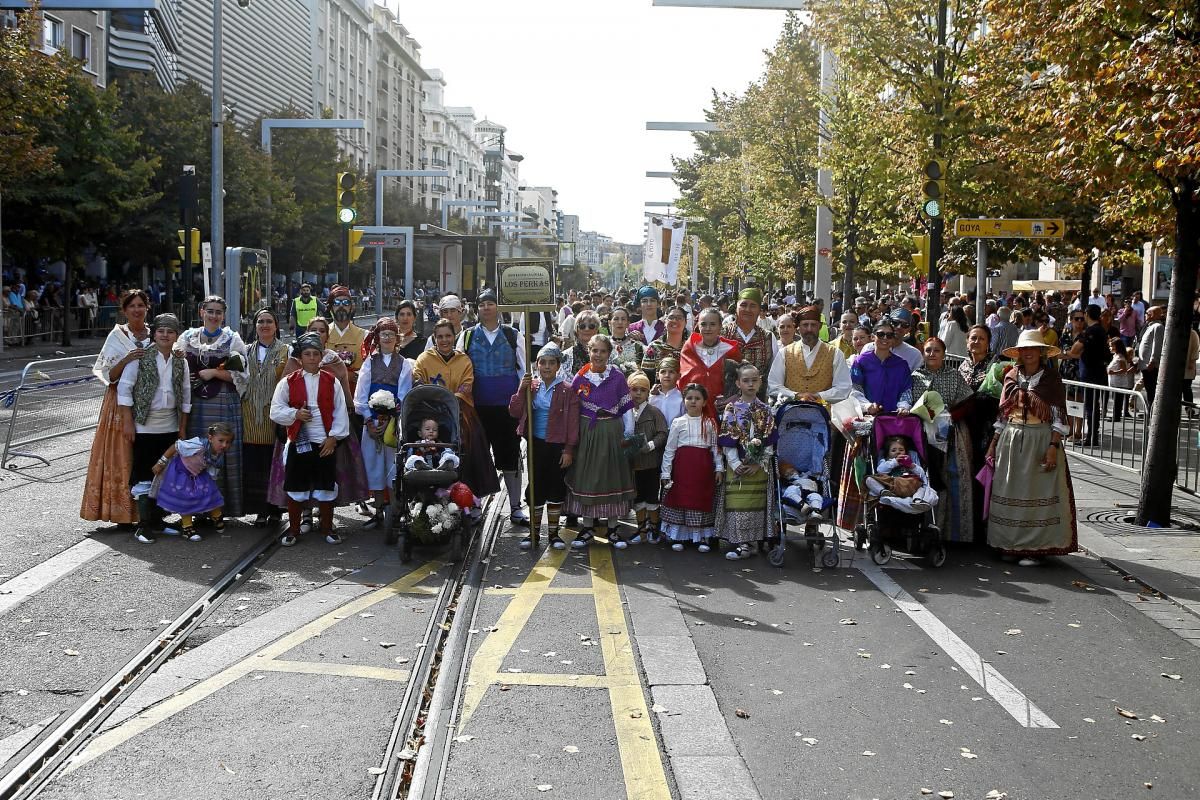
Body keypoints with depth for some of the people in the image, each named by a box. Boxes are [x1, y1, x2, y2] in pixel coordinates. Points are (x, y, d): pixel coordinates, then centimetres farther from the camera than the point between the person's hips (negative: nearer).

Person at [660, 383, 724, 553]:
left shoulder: (710, 423, 7)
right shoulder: (678, 422, 3)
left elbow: (715, 447, 10)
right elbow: (669, 449, 3)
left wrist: (719, 468, 2)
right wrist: (666, 472, -2)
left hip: (703, 466, 1)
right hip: (683, 465, -1)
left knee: (703, 500, 3)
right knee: (679, 499, 1)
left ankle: (702, 537, 13)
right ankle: (677, 537, 12)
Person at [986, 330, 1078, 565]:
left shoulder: (1051, 378, -3)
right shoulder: (1012, 377, 9)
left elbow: (1059, 416, -6)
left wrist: (1053, 447, -16)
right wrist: (994, 443, 11)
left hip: (1040, 440, -4)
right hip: (1011, 440, 4)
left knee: (1037, 494, -3)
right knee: (1010, 493, 6)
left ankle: (1036, 548, 4)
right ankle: (1012, 545, 16)